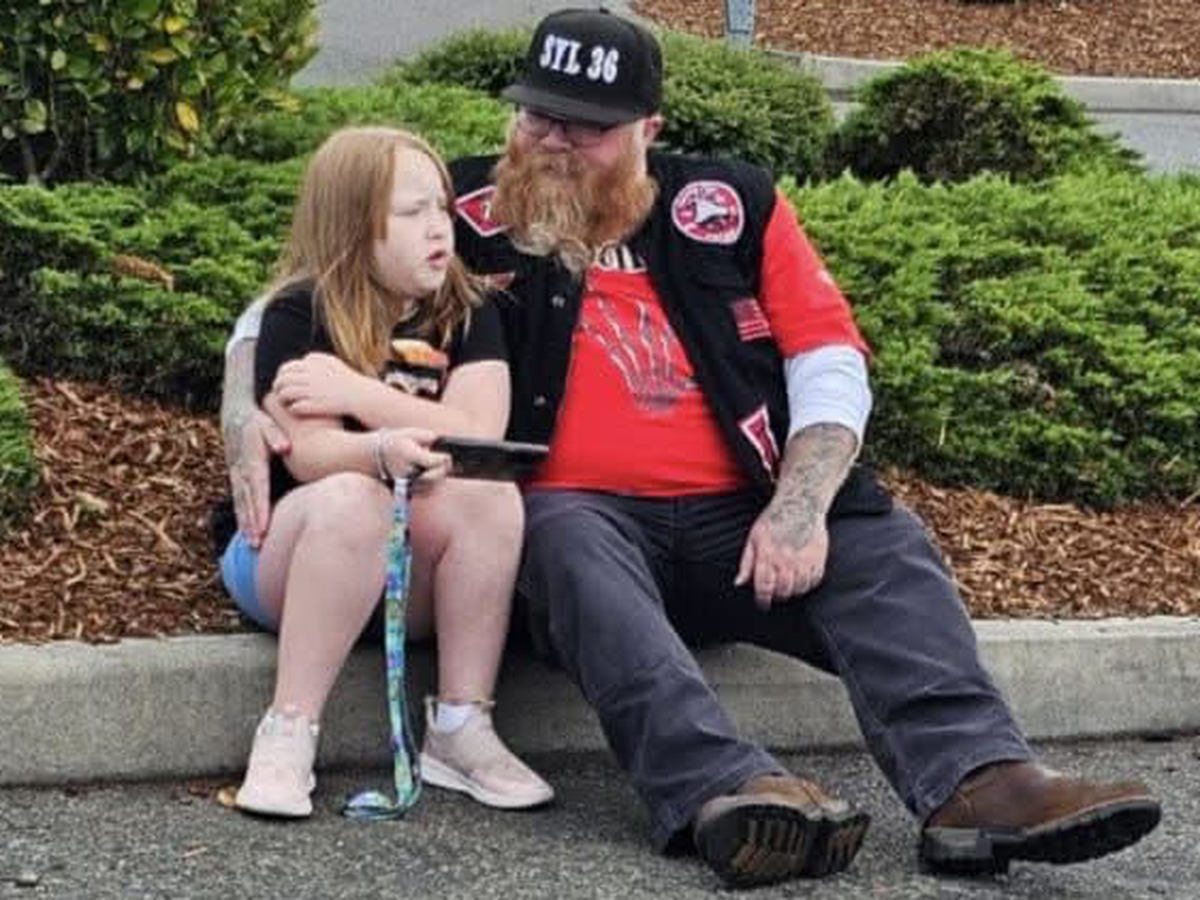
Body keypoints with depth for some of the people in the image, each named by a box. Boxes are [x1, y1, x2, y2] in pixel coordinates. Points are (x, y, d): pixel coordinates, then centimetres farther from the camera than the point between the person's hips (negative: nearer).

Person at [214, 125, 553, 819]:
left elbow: (479, 440, -14)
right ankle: (288, 737, -33)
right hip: (291, 553, -3)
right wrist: (382, 452, -41)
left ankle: (460, 729, -22)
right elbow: (310, 452, -19)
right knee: (352, 499, -35)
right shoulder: (299, 317, -6)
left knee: (490, 496, -27)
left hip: (421, 580, 3)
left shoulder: (467, 316, 3)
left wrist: (353, 392, -17)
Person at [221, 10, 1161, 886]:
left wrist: (800, 506, -10)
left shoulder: (730, 206, 11)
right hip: (578, 514, -3)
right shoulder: (464, 216, 7)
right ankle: (724, 790, -57)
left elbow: (831, 361, 8)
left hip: (737, 522, 3)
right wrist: (249, 417, -10)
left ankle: (974, 781, -45)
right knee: (571, 541, -36)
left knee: (883, 540, -22)